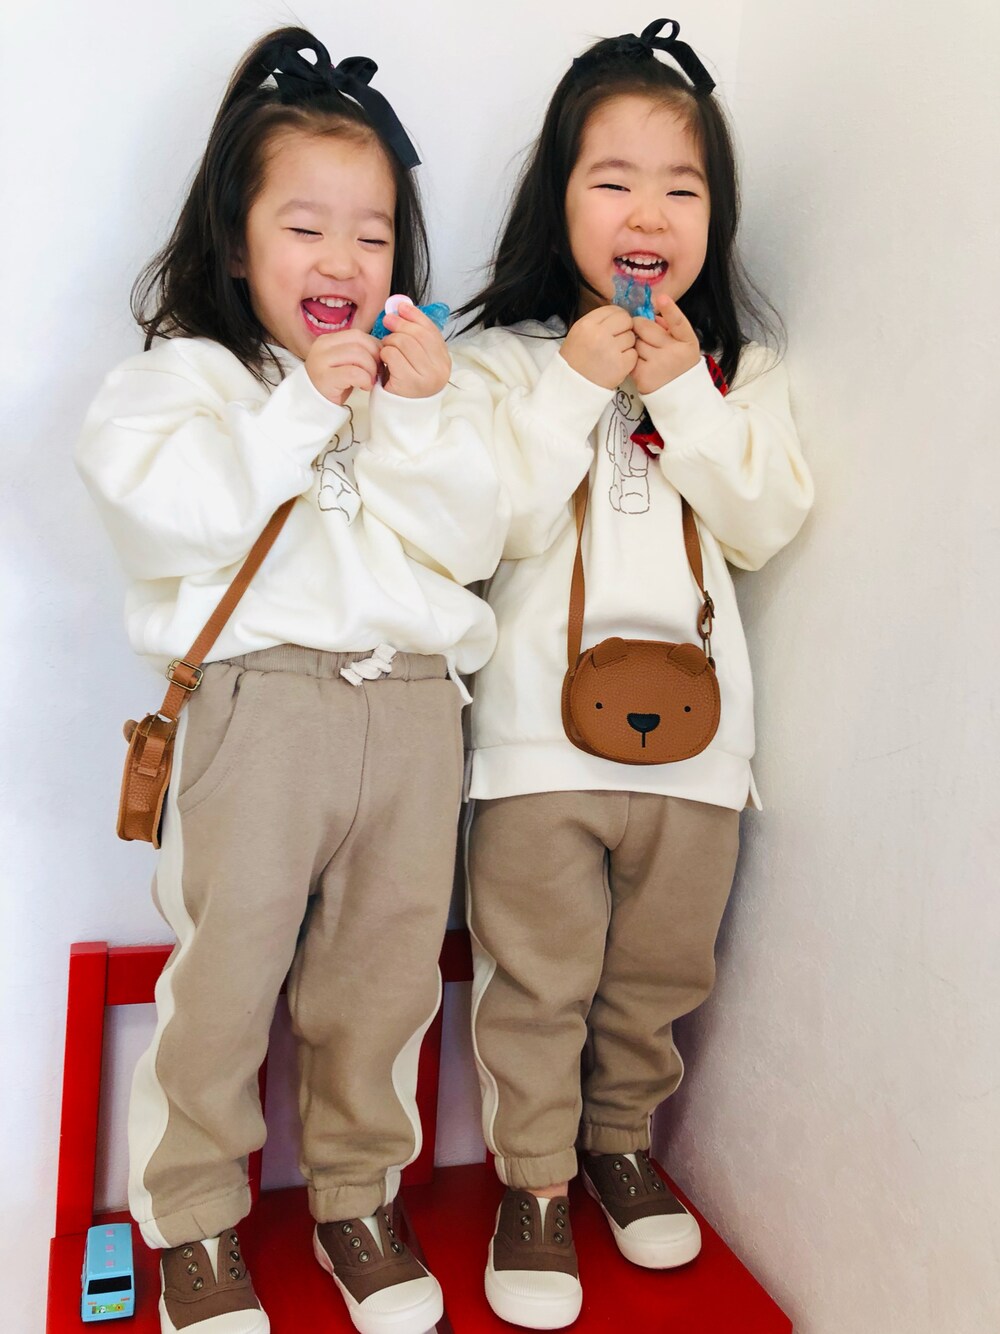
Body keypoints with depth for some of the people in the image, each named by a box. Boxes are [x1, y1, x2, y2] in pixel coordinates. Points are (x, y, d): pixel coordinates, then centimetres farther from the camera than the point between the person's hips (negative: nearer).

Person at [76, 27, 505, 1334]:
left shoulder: (417, 379, 17)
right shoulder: (187, 374, 7)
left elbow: (473, 542, 6)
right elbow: (172, 518, -11)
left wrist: (419, 414, -6)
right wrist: (303, 408, -11)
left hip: (413, 699, 4)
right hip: (262, 699, -3)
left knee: (384, 976, 12)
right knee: (225, 978, 4)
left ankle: (358, 1200, 33)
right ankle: (194, 1222, 27)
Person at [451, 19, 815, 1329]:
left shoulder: (740, 371, 9)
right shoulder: (505, 358, -1)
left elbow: (764, 525, -2)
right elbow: (502, 527, -11)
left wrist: (685, 395, -10)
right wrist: (576, 386, -15)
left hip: (691, 722, 3)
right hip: (543, 727, -3)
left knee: (661, 971, 16)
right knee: (537, 975, 6)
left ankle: (622, 1138, 40)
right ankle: (535, 1182, 26)